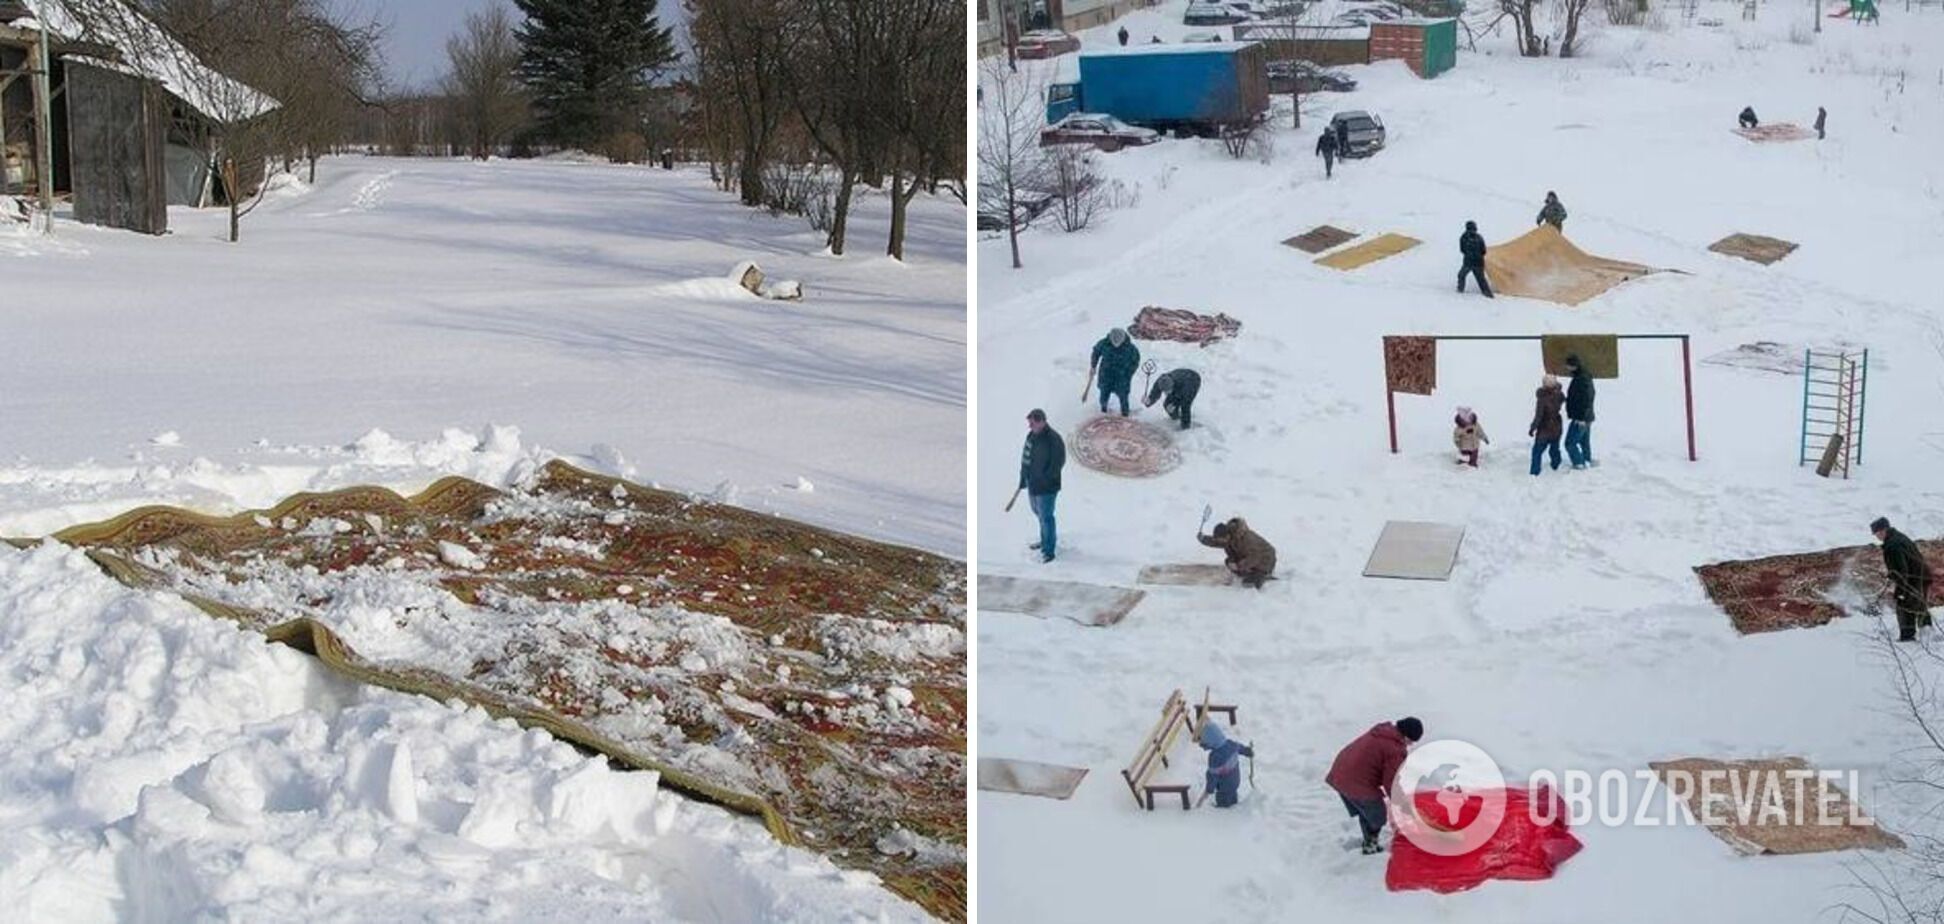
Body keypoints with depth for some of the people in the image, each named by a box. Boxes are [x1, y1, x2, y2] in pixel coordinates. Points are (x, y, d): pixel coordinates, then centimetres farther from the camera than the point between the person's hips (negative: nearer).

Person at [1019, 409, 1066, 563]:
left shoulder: (1053, 439, -23)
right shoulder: (1031, 435, 3)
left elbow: (1058, 462, -21)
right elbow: (1025, 456, 13)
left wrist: (1046, 478, -21)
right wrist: (1023, 477, 13)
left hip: (1046, 487, -9)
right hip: (1032, 484, 9)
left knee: (1046, 517, -2)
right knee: (1039, 514, 24)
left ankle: (1048, 550, 8)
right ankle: (1047, 540, 44)